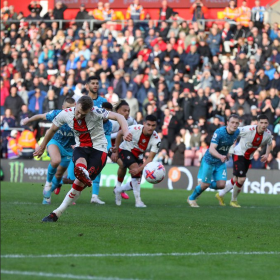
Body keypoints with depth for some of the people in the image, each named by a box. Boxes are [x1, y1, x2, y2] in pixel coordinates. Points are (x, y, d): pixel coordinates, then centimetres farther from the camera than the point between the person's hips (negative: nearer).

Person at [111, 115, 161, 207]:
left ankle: (118, 190, 31)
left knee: (137, 180, 2)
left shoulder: (156, 140, -22)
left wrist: (139, 169, -38)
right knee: (136, 171, -27)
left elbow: (150, 158, -23)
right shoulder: (135, 129, -29)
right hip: (125, 150, -5)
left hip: (138, 156, 5)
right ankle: (138, 201, -23)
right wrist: (116, 152, -5)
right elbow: (120, 134, -11)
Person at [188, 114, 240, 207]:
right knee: (205, 184, 1)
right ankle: (191, 198, 30)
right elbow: (211, 149, -39)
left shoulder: (237, 132, -8)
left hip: (221, 163, 6)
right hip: (209, 160, -6)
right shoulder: (219, 132, -29)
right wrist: (220, 156, -57)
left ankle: (202, 186, 24)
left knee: (221, 185, -6)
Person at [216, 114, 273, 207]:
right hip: (239, 154, -7)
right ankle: (233, 200, 10)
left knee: (236, 180, 15)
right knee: (241, 179, -14)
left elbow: (269, 144, 13)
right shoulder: (248, 130, -29)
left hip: (248, 158, 7)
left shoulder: (268, 134, -10)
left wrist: (267, 154, -3)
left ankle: (220, 194, 35)